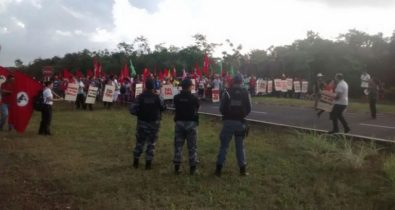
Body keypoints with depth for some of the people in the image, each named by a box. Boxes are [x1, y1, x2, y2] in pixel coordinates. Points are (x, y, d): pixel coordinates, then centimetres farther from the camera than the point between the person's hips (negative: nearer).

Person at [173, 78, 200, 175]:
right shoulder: (194, 98, -9)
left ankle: (177, 167, 11)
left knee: (178, 145, 9)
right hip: (191, 123, -2)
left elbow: (176, 108, 8)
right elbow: (197, 109, 4)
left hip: (179, 122, 2)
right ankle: (192, 167, 8)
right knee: (192, 146, 6)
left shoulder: (176, 97, -3)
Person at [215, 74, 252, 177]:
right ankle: (242, 169, 14)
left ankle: (218, 169, 5)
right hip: (240, 122, 1)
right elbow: (249, 109, 2)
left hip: (228, 122, -1)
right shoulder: (245, 93, -1)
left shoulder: (227, 93, -5)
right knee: (240, 146, 11)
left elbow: (221, 108, -4)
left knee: (224, 146, 5)